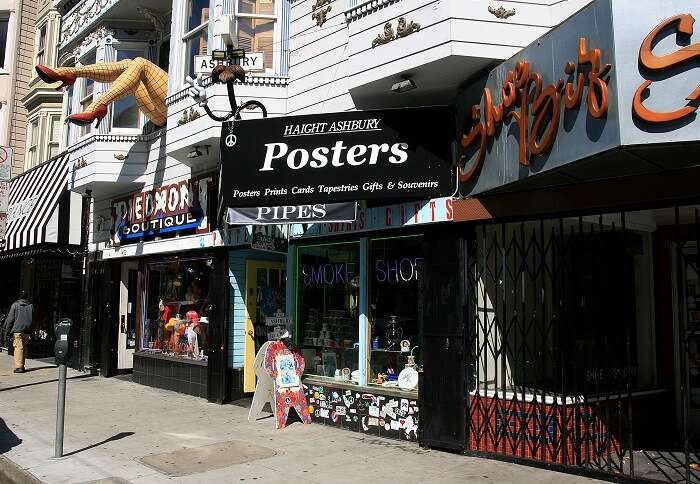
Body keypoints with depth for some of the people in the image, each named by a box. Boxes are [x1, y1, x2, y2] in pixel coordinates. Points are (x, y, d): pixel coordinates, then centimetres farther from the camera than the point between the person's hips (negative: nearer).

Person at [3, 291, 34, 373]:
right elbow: (33, 319, 14)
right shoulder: (31, 306, 10)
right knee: (24, 348, 13)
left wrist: (7, 330, 2)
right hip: (27, 331, 4)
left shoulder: (15, 305, -3)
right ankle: (22, 365, 18)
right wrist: (30, 330, 20)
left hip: (17, 330, -4)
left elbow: (10, 319, -4)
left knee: (18, 348, -8)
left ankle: (18, 367, -14)